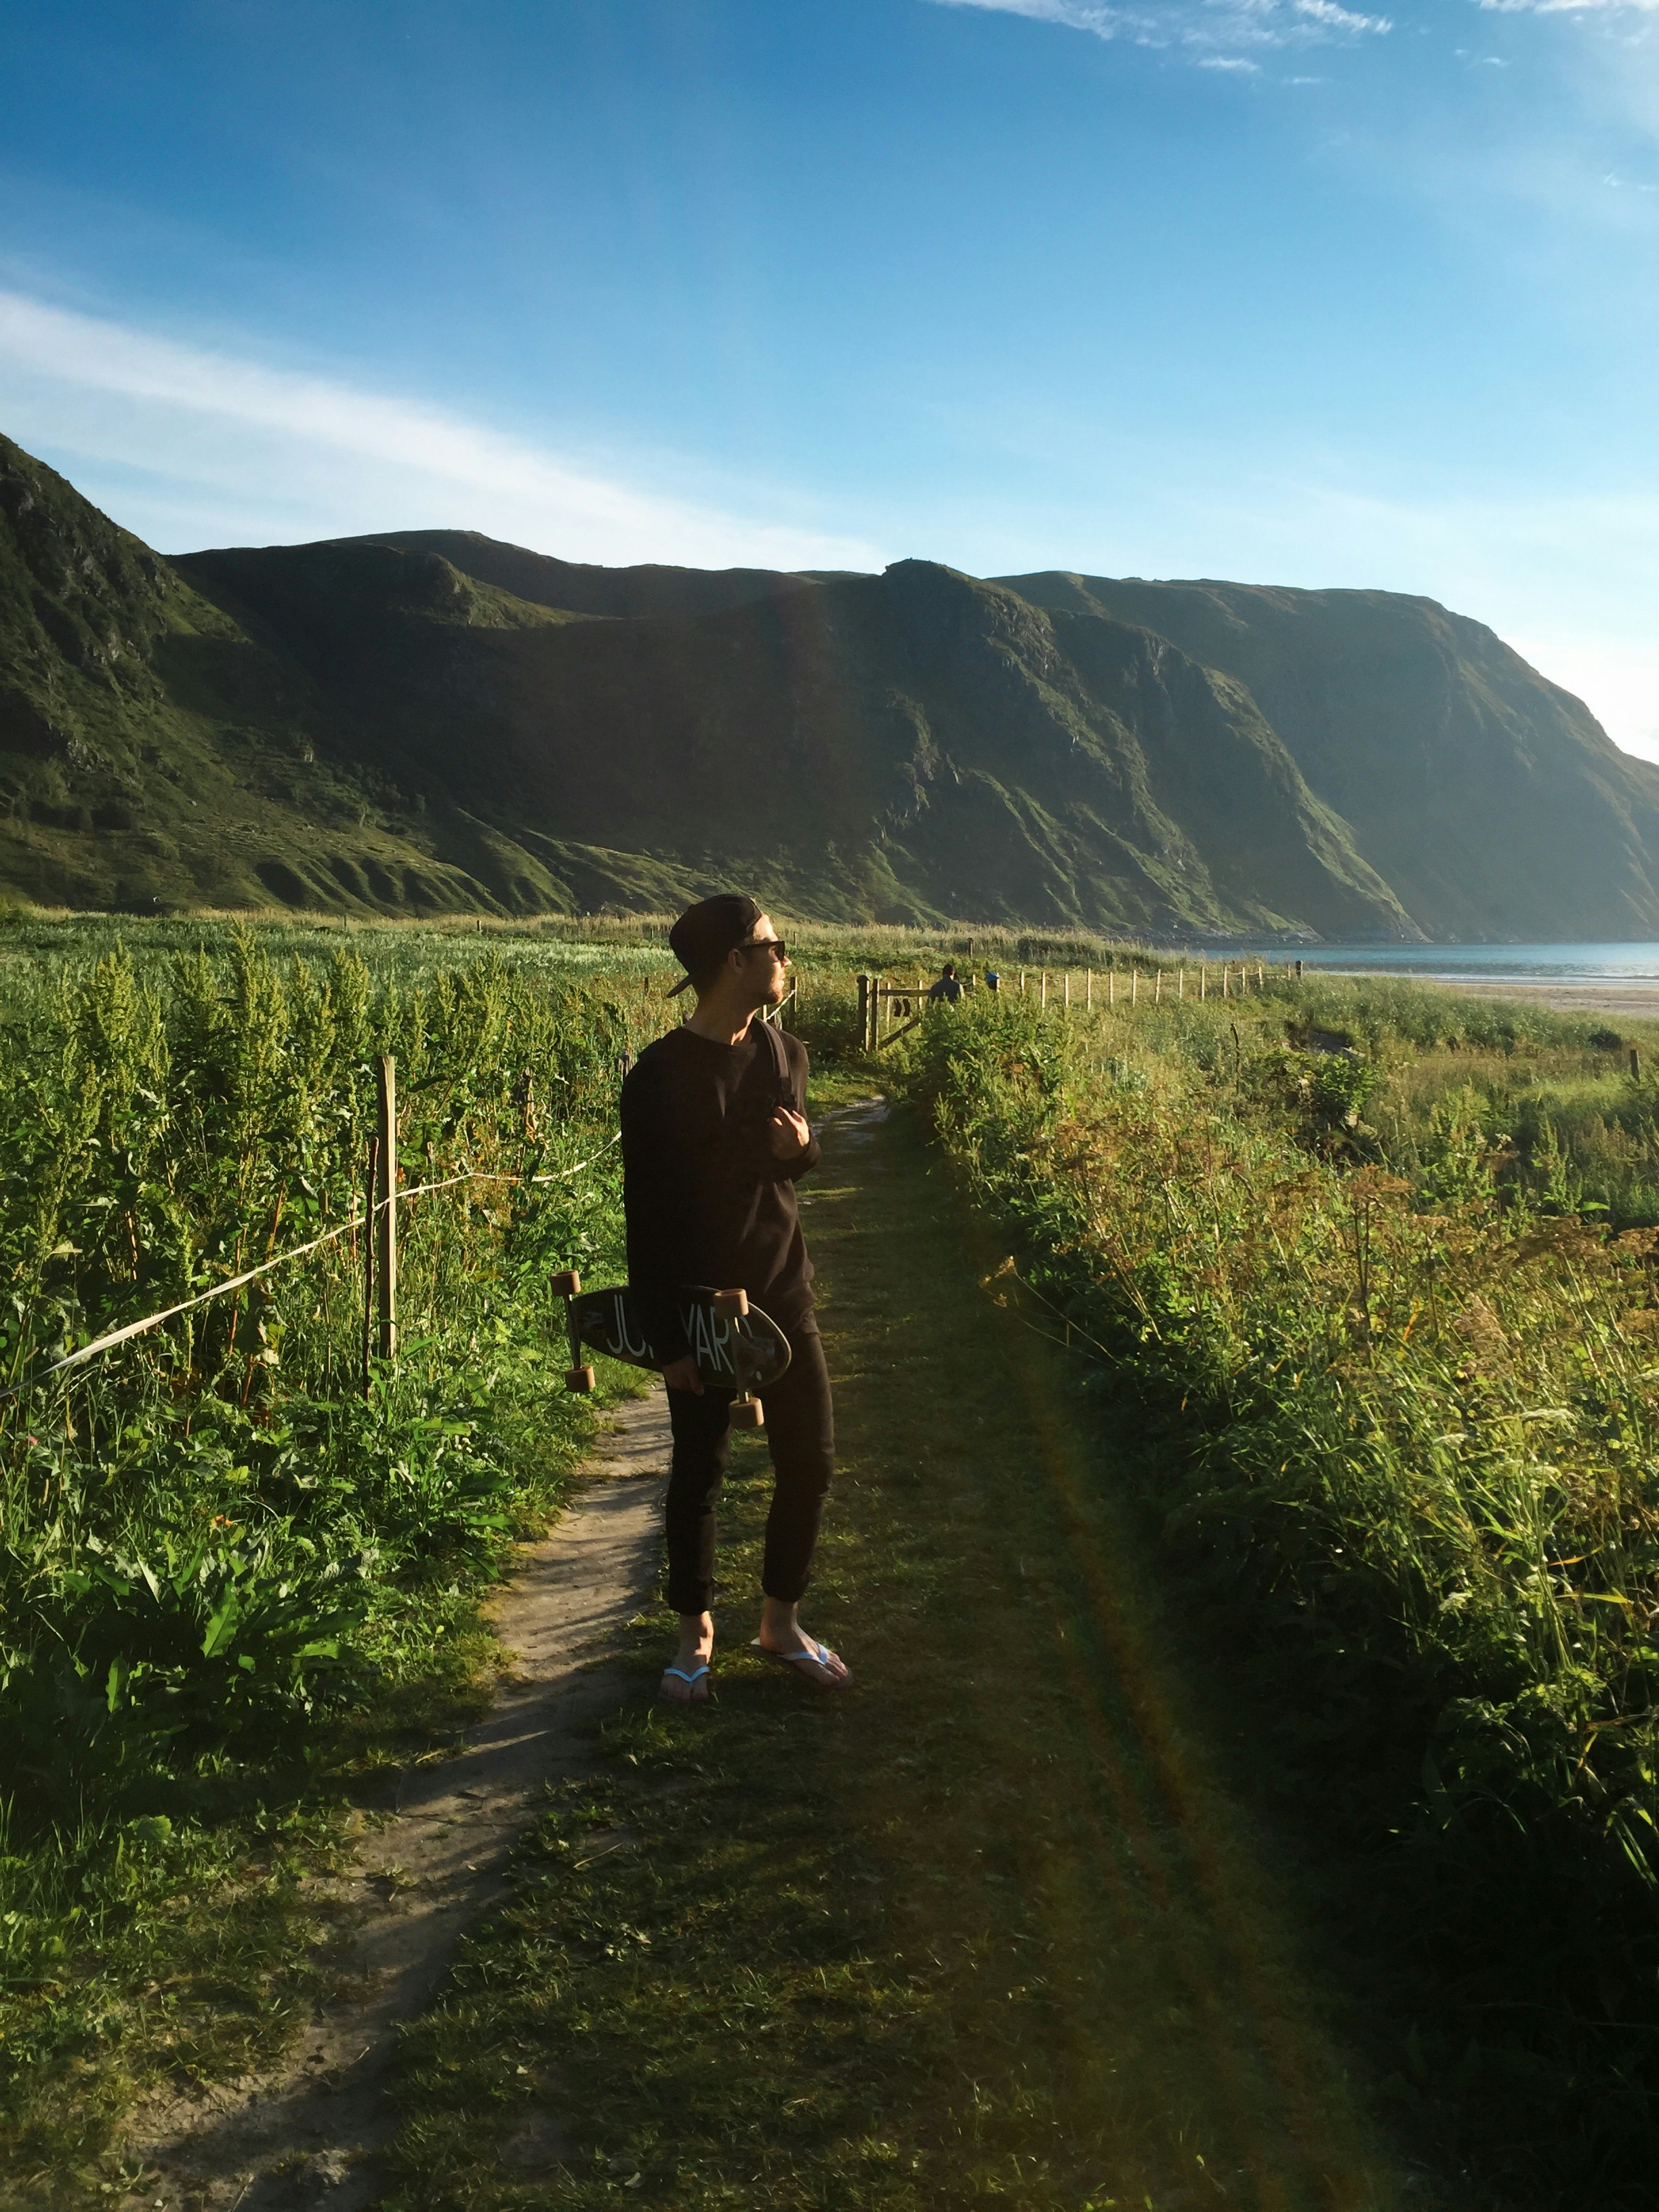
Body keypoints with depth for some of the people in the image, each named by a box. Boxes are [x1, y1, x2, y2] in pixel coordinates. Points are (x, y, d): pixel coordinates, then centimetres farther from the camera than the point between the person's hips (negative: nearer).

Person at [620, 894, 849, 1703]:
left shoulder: (784, 1054, 5)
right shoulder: (659, 1076, -13)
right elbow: (646, 1216, -12)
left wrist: (803, 1149, -7)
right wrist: (668, 1338, -14)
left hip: (782, 1298, 5)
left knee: (809, 1461, 8)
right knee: (699, 1471, 6)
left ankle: (782, 1621, 27)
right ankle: (696, 1632, 25)